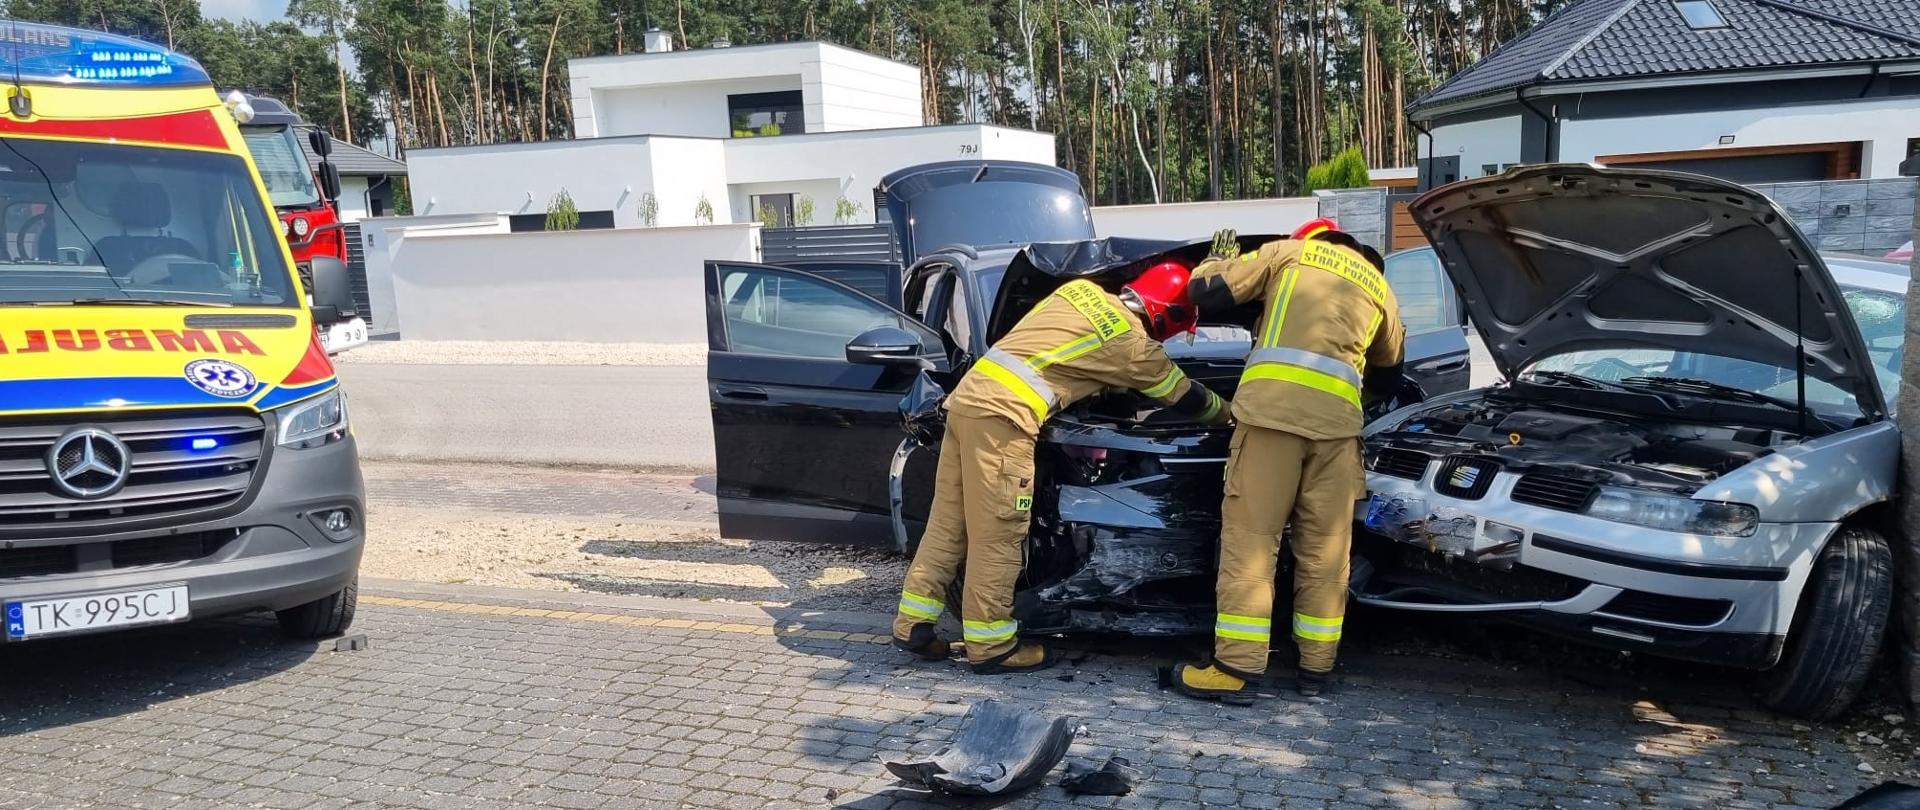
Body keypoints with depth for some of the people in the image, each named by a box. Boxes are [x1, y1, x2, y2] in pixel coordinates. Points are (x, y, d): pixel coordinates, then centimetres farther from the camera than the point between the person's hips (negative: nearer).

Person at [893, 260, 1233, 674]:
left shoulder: (1081, 289, 20)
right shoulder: (1133, 344, 3)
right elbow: (1185, 396, 18)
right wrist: (1230, 415, 36)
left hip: (968, 395, 8)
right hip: (1003, 415, -8)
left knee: (949, 522, 12)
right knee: (997, 534, -1)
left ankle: (913, 624, 17)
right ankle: (991, 645, 6)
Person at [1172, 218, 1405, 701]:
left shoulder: (1288, 251, 20)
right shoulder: (1379, 286, 29)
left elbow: (1206, 291, 14)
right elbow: (1387, 377, 39)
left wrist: (1221, 259, 35)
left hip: (1272, 405, -3)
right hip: (1337, 416, 3)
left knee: (1250, 536, -2)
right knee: (1325, 546, 10)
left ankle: (1236, 666, -5)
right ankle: (1316, 666, 16)